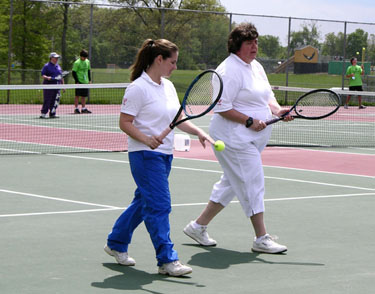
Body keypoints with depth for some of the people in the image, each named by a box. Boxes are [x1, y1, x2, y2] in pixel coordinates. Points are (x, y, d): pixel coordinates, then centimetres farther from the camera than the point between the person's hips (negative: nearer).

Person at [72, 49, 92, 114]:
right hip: (79, 82, -6)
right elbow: (73, 72, -11)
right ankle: (76, 109, 4)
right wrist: (77, 81, -15)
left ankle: (83, 108, 14)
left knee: (84, 96, 9)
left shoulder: (87, 61, 9)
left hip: (85, 82, 6)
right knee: (77, 95, -1)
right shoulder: (77, 63, -11)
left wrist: (89, 80, 14)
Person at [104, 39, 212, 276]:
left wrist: (199, 132, 2)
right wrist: (147, 139, -26)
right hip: (145, 155, -9)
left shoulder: (168, 87, 13)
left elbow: (178, 119, 16)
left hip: (164, 154, 9)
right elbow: (125, 123, -13)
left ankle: (117, 243, 31)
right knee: (159, 205, -10)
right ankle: (167, 260, -7)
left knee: (144, 202, 16)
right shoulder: (138, 88, -12)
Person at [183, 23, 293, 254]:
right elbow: (221, 107, -20)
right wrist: (249, 121, -22)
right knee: (253, 182, -8)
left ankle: (198, 226, 24)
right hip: (234, 138, -10)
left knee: (231, 183, 15)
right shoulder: (229, 70, -16)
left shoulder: (256, 67, 14)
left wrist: (277, 110, 1)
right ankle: (262, 239, -3)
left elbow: (267, 95, 21)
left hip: (252, 139, 10)